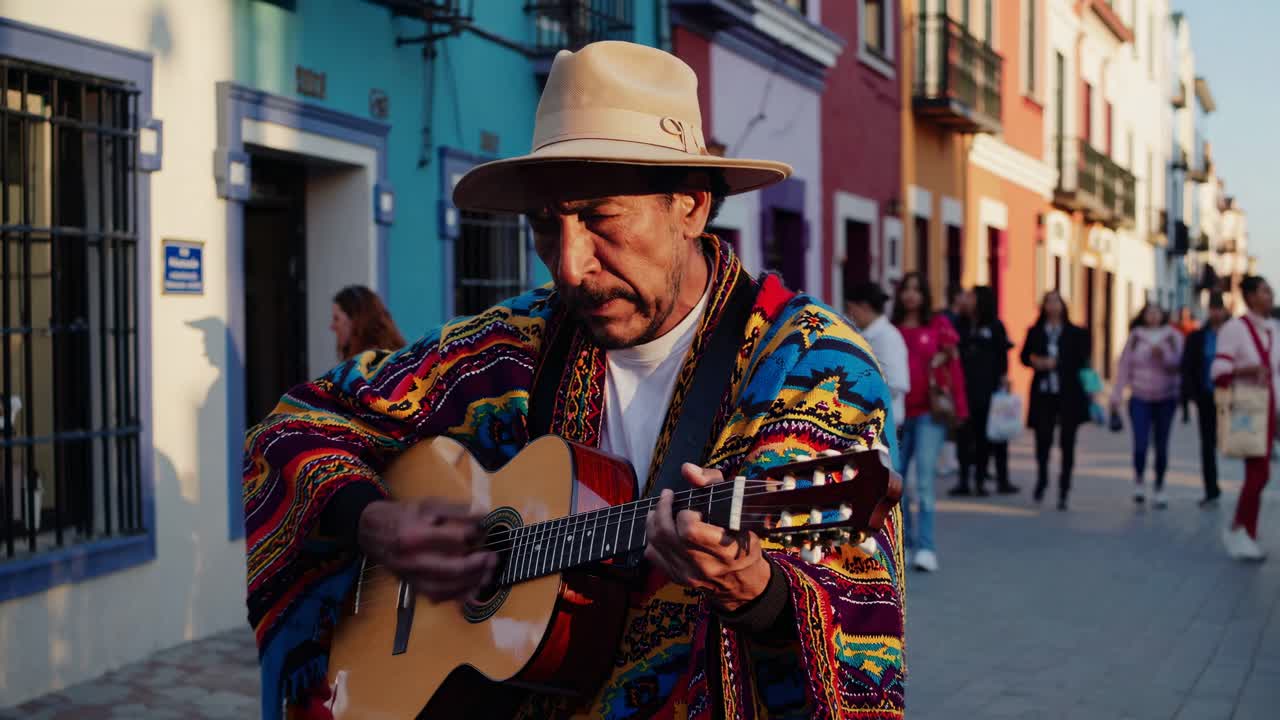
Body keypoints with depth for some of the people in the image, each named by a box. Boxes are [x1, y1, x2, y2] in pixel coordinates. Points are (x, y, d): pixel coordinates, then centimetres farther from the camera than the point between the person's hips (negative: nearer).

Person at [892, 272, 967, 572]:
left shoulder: (938, 325, 2)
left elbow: (954, 366, 2)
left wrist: (959, 410, -4)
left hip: (930, 413, -3)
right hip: (897, 414, 3)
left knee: (925, 478, -11)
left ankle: (925, 548, -11)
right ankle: (904, 543, 24)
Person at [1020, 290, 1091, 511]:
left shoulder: (1076, 333, 3)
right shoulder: (1035, 332, 10)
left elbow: (1081, 360, -4)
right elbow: (1025, 356, 8)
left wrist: (1055, 363, -12)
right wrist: (1034, 360, -13)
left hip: (1069, 395, -1)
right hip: (1043, 394, 1)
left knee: (1067, 442, 0)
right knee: (1042, 439, -1)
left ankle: (1063, 492, 7)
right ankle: (1041, 479, 26)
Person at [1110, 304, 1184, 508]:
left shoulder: (1174, 336, 4)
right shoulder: (1135, 337, 4)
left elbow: (1180, 364, -1)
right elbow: (1124, 367, 2)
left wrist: (1164, 356, -19)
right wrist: (1116, 396, -2)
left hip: (1166, 399, 1)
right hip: (1140, 399, -1)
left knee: (1161, 446, 4)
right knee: (1140, 444, -11)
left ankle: (1159, 488, 17)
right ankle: (1139, 481, 12)